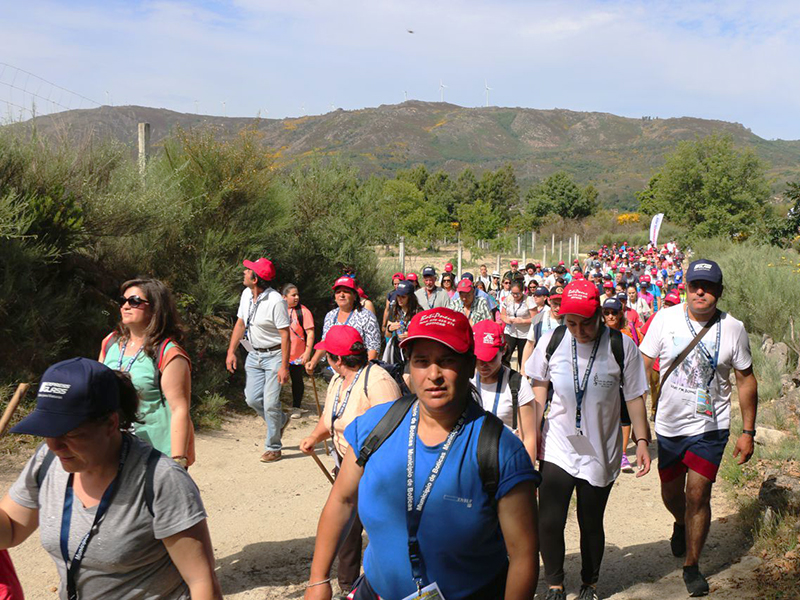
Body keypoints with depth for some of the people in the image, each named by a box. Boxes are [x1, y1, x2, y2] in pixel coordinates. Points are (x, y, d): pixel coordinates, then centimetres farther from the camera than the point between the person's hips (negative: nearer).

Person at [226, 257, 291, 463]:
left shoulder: (275, 301, -22)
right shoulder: (246, 294, 2)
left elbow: (285, 335, -19)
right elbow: (240, 323, 13)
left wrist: (284, 367, -21)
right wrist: (231, 351, 7)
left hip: (274, 355, -7)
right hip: (254, 354, 7)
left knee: (271, 402, -6)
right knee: (252, 399, 5)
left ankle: (273, 447, 10)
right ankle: (280, 421, 33)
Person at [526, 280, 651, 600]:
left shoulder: (621, 346, -10)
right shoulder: (552, 340, -6)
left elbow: (634, 397, -1)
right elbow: (539, 387, 7)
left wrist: (642, 440, -3)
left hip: (599, 453, -1)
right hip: (556, 448, 1)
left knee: (591, 525, 10)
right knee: (549, 523, -2)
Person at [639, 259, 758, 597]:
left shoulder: (732, 328, -7)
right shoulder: (665, 319, -7)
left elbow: (746, 380, 2)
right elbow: (643, 365, -2)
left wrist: (748, 432, 1)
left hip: (710, 427, -2)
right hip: (668, 424, 2)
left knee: (698, 494, -7)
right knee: (671, 493, 17)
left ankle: (691, 566, 13)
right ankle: (681, 525, 52)